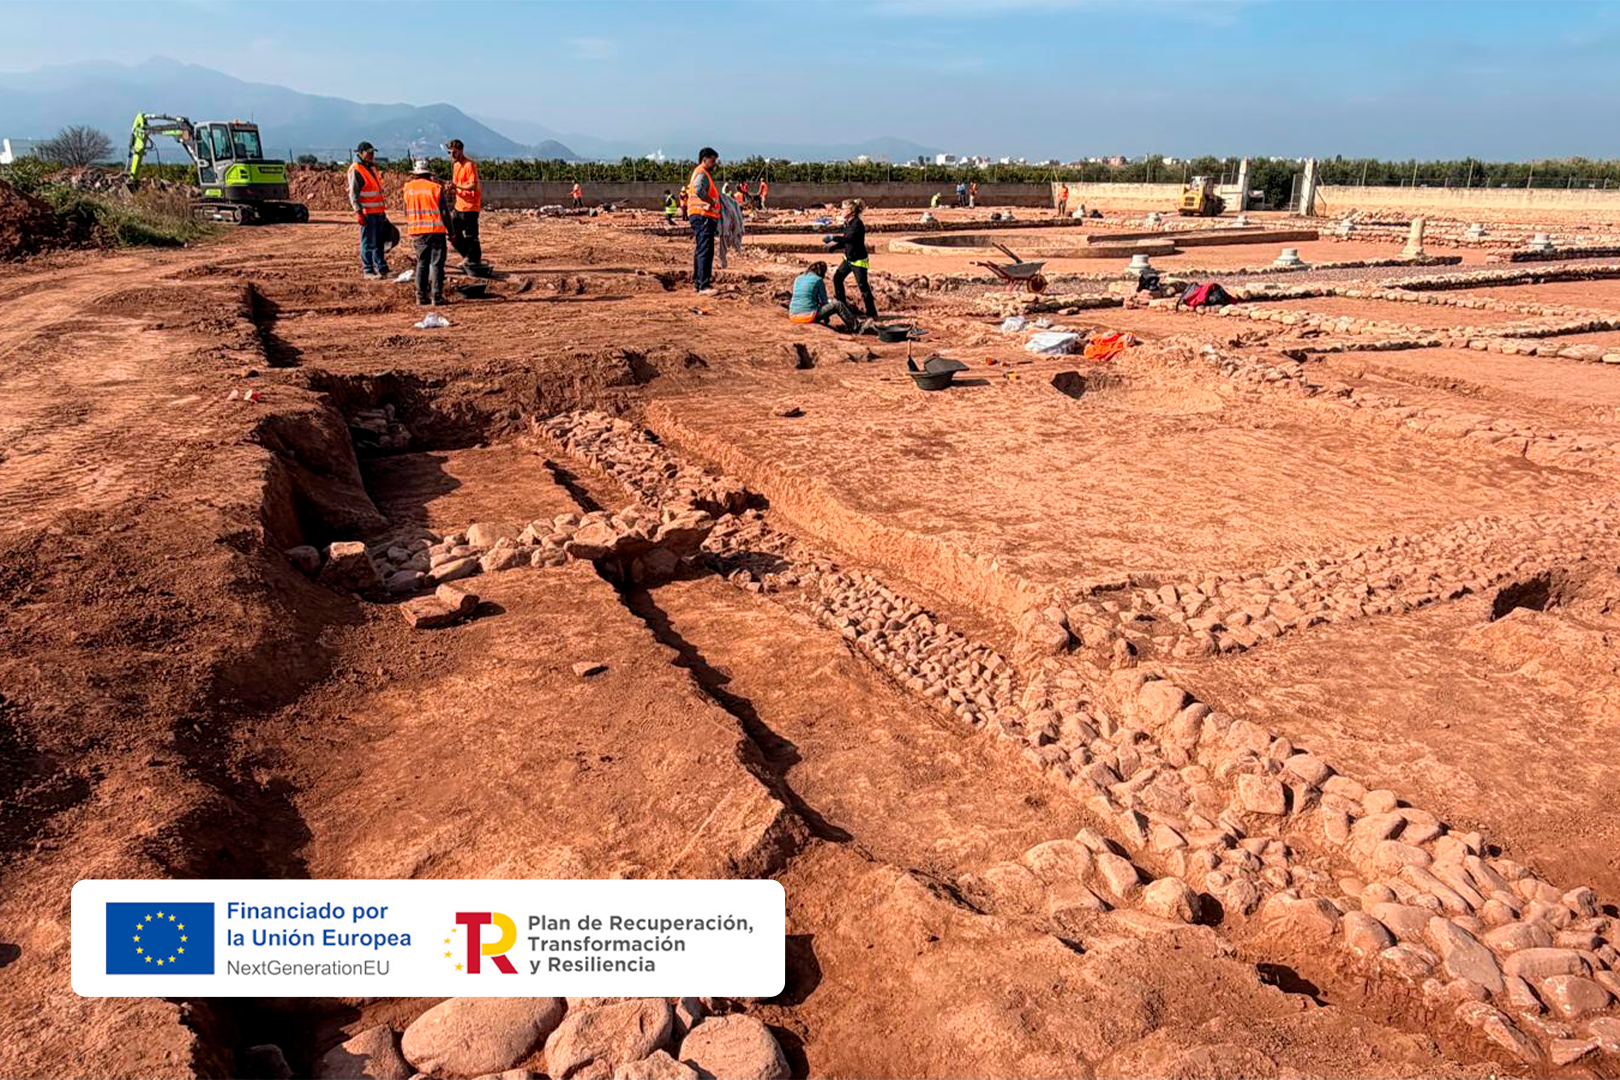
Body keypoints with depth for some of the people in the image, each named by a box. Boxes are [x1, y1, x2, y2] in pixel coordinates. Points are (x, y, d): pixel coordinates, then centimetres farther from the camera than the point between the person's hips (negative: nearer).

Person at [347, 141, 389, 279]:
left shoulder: (372, 168, 18)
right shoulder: (355, 170, -9)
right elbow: (353, 194, -13)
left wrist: (383, 210, 22)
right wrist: (358, 212, -20)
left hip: (378, 211, 8)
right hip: (367, 212, -8)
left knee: (379, 241, 11)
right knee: (368, 242, -5)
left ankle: (382, 268, 17)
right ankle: (368, 270, 0)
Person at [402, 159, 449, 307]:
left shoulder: (408, 188, 6)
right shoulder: (436, 188, -4)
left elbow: (406, 213, 13)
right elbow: (443, 211, -3)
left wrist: (409, 230, 26)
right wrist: (451, 231, 5)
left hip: (417, 232, 3)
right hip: (436, 230, -3)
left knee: (421, 263, 12)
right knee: (436, 264, 0)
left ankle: (421, 296, 8)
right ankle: (437, 296, -4)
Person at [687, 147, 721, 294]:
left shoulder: (705, 174, 22)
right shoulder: (702, 174, -12)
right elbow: (699, 190, -31)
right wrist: (712, 203, -23)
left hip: (702, 217, 11)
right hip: (703, 216, -11)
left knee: (700, 250, 15)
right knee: (705, 251, -14)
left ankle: (698, 283, 21)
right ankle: (704, 285, -18)